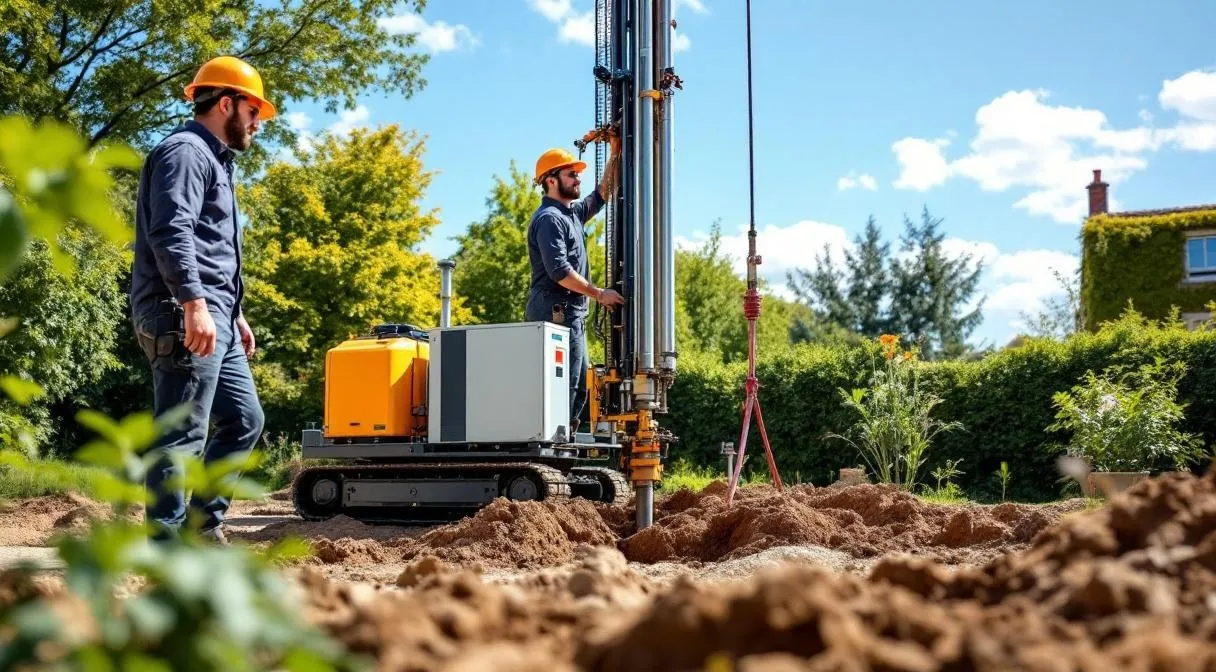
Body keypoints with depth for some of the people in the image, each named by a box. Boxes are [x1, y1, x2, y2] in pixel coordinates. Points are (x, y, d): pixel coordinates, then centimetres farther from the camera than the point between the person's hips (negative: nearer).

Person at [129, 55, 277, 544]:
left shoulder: (214, 160, 26)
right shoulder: (185, 151, -7)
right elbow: (171, 232, -22)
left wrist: (236, 314, 28)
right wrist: (194, 303, -31)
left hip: (215, 320, 11)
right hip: (186, 318, -11)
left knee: (244, 419, 12)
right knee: (183, 435, -9)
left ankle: (204, 524, 17)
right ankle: (167, 542, -5)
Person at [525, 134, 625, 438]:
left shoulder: (572, 212, 18)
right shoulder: (549, 218, -11)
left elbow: (602, 194, 33)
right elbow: (559, 271, -21)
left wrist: (616, 154, 24)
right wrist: (599, 294, -16)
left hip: (572, 314, 10)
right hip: (556, 311, -10)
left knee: (579, 387, 12)